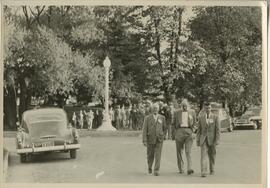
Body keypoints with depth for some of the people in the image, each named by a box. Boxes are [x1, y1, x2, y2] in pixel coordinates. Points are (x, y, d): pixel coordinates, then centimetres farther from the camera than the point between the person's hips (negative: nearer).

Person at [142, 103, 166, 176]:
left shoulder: (162, 117, 2)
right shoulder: (147, 118, -2)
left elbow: (164, 127, 16)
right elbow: (144, 130, -6)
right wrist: (144, 140, -13)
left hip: (159, 139, 0)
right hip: (150, 139, 0)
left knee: (158, 155, -10)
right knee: (150, 155, 11)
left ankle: (156, 171, -10)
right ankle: (149, 167, 40)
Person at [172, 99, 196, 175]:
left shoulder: (191, 113, 10)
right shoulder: (176, 113, 8)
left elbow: (192, 124, 21)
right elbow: (173, 124, 9)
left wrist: (191, 132, 12)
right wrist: (173, 134, 2)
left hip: (188, 131, 0)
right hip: (179, 131, 1)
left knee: (188, 151, -11)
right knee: (179, 151, 5)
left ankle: (189, 169, -19)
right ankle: (181, 169, 15)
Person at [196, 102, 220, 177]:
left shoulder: (215, 117, -1)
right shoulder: (200, 117, 4)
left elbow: (218, 129, -3)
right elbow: (199, 130, 7)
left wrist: (217, 140, -11)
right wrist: (197, 140, 4)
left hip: (212, 139, 0)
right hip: (203, 139, 0)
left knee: (212, 156, 12)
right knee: (203, 155, -11)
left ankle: (212, 170, 30)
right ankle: (203, 172, -18)